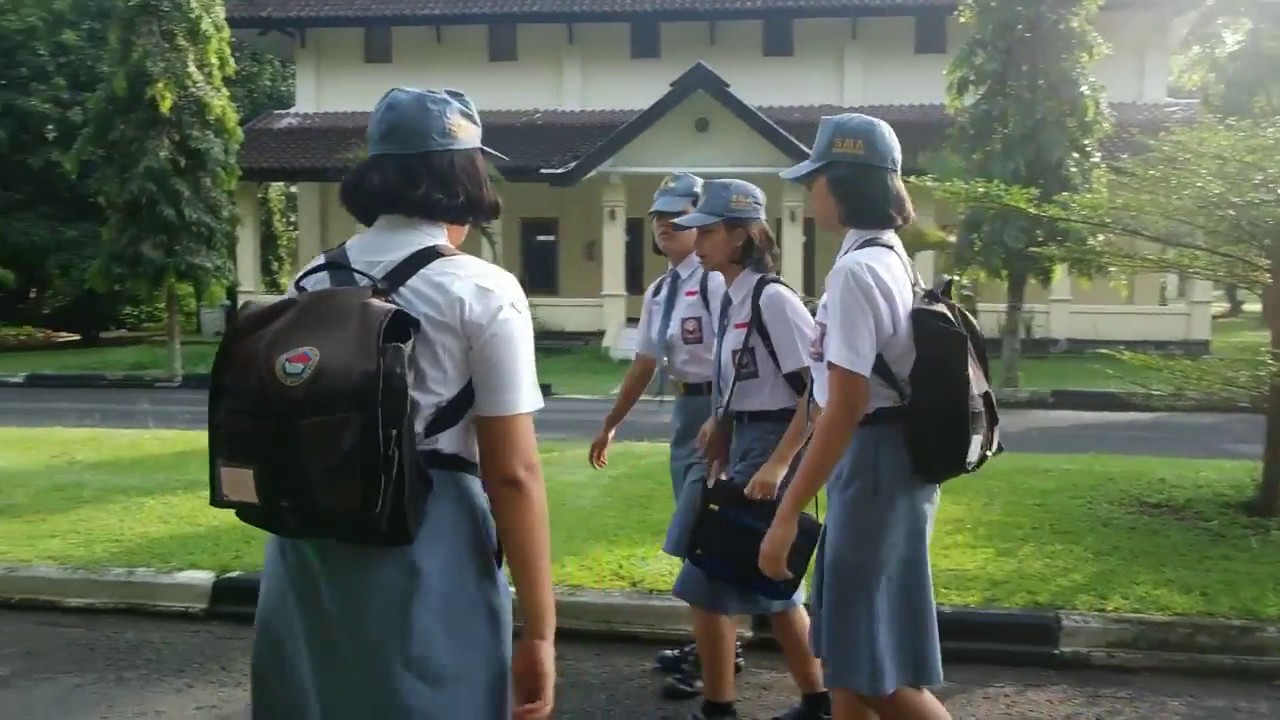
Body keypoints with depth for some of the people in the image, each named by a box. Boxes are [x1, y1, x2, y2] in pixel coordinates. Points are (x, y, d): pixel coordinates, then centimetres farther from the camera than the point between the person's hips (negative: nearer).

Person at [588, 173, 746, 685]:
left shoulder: (715, 280, -14)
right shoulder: (658, 291, 13)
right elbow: (645, 365, 19)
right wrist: (610, 426, 23)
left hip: (720, 408, -9)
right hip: (685, 408, 9)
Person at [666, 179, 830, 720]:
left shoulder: (772, 298, -16)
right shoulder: (730, 300, 10)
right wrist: (721, 458, 14)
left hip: (772, 451, -9)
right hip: (745, 447, 9)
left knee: (708, 581, -4)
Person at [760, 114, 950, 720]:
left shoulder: (855, 270, -19)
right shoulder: (889, 256, 11)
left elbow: (845, 409, -23)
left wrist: (786, 515, -21)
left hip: (873, 462, -10)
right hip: (886, 457, 10)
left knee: (872, 668, 0)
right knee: (848, 647, 18)